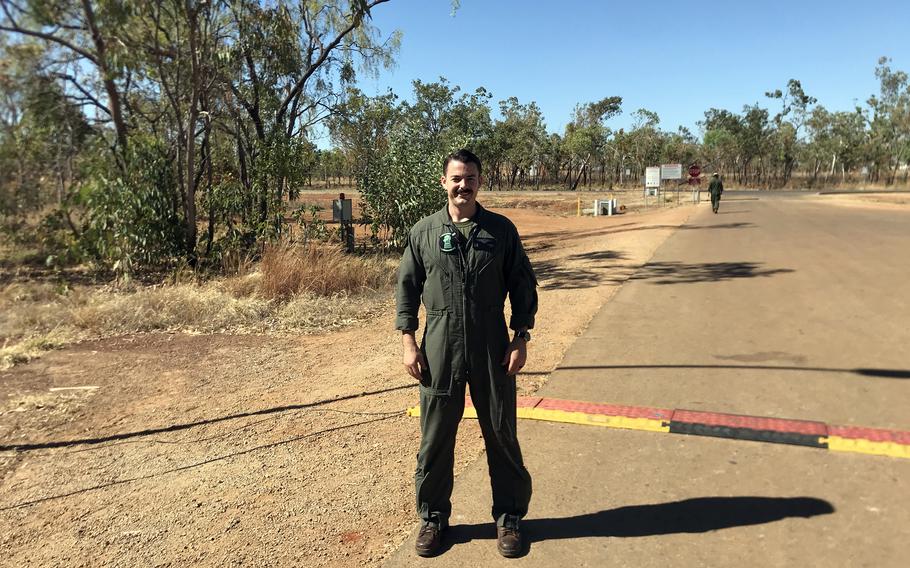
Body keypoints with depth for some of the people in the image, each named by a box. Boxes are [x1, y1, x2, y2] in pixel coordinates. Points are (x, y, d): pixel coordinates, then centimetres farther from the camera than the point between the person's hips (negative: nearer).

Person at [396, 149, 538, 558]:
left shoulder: (501, 229, 1)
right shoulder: (423, 232, 2)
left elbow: (522, 285, 4)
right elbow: (407, 288, 5)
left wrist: (521, 338, -2)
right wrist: (408, 342, -1)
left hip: (492, 350, 0)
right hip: (439, 352, 1)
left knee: (501, 434, 10)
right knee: (435, 438, 10)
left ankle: (508, 516, 28)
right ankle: (433, 516, 30)